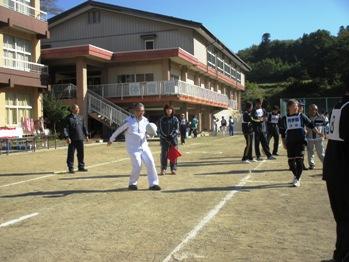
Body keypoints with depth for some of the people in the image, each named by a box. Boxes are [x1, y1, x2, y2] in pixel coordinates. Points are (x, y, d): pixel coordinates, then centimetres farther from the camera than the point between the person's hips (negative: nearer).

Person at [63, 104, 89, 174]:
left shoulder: (80, 118, 13)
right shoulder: (68, 118, -4)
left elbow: (84, 127, 20)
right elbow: (65, 128, -9)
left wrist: (86, 135, 15)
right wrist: (67, 137, -18)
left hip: (80, 139, 5)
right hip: (72, 139, -5)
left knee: (81, 153, 11)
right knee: (71, 154, 0)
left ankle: (81, 166, 22)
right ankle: (71, 168, 8)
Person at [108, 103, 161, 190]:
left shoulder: (145, 121, 5)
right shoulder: (129, 121, -10)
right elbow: (119, 130, 2)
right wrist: (111, 139, 13)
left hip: (144, 146, 5)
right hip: (133, 148, -5)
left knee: (150, 163, -7)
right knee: (137, 165, -11)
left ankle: (153, 184, 1)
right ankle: (132, 184, 12)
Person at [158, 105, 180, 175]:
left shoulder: (175, 119, 7)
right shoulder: (162, 119, 6)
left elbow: (177, 130, 2)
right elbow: (160, 130, 2)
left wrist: (172, 136, -13)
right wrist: (165, 137, -11)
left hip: (173, 138, 1)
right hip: (164, 139, -1)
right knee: (164, 154, -5)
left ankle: (173, 169, 7)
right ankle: (163, 169, 1)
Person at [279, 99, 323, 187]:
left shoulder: (301, 116, 5)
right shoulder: (285, 119, 7)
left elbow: (310, 124, 8)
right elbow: (282, 132, 13)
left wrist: (318, 132, -2)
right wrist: (284, 143, 11)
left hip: (300, 141, -2)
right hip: (290, 142, 2)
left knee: (299, 160, -8)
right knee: (291, 160, 4)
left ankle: (297, 179, 3)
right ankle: (295, 175, 31)